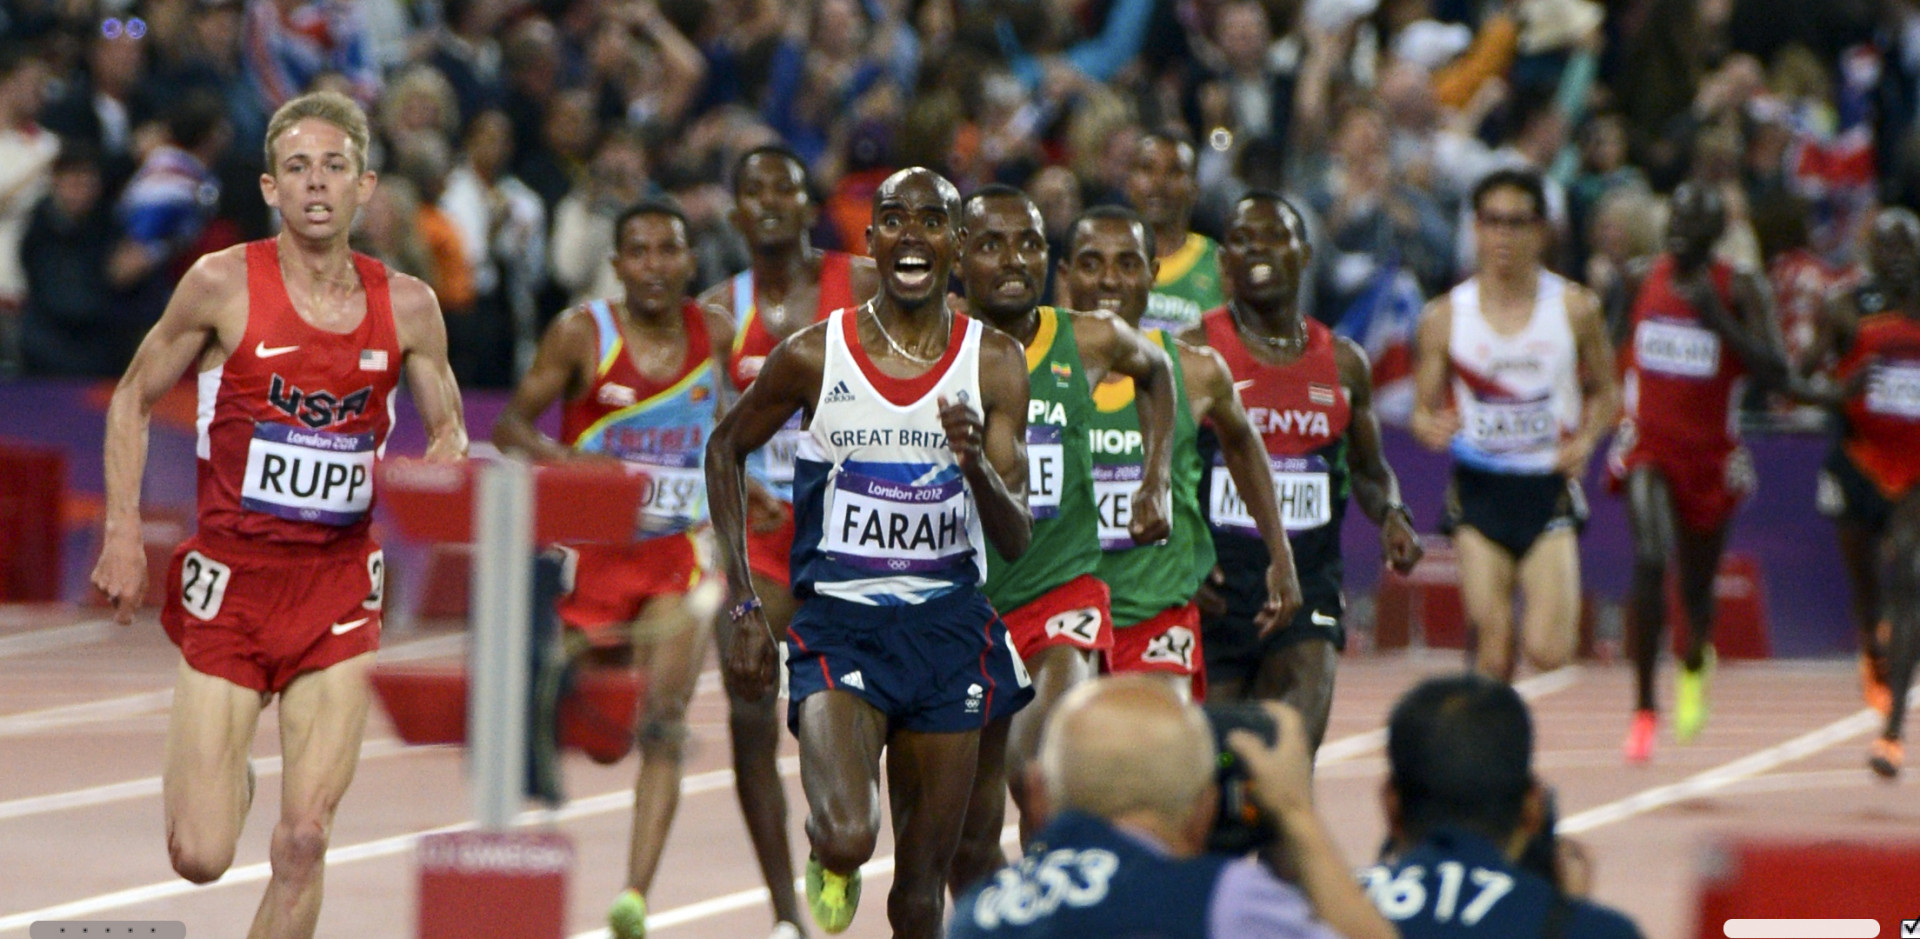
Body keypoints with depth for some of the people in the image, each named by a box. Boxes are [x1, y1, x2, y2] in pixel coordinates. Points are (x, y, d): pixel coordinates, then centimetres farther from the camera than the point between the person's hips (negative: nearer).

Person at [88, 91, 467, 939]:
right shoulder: (225, 283, -5)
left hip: (339, 590, 2)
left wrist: (440, 464, -10)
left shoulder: (406, 306, 3)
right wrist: (122, 534, -4)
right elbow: (133, 399, 6)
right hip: (229, 584, -2)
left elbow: (450, 433, 15)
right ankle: (224, 775, 33)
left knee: (303, 842, -9)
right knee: (199, 858, -4)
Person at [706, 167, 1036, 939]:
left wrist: (977, 463, -26)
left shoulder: (993, 362, -2)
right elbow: (725, 450, 12)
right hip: (838, 622, -2)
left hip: (948, 626, 2)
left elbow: (1016, 540, -4)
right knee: (847, 838, -23)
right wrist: (743, 606, 6)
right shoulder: (815, 355, -5)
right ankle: (829, 859, 13)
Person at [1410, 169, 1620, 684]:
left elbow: (1606, 393, 11)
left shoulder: (1575, 308, -1)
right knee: (1492, 650, -7)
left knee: (1546, 652, -12)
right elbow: (1424, 407, 6)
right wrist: (1431, 428, -18)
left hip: (1549, 488, 0)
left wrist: (1585, 440, -9)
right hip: (1479, 489, 0)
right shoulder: (1445, 317, -1)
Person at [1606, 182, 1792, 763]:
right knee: (1650, 561, -23)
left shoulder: (1740, 290, -8)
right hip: (1647, 447, 0)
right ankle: (1644, 709, -19)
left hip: (1711, 454, 0)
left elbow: (1775, 374, -18)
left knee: (1697, 585, 14)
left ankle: (1695, 661, 52)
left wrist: (1720, 321, -25)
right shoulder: (1643, 278, 2)